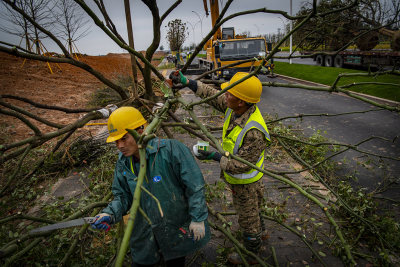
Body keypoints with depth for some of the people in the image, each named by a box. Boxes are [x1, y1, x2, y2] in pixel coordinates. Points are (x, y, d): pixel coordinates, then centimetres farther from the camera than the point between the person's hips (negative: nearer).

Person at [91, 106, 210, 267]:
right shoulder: (123, 163, -4)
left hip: (177, 228, -4)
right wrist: (110, 214, -18)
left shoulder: (171, 150, -24)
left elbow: (194, 185, -20)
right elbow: (123, 196, 2)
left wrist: (198, 218, -18)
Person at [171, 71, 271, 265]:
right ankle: (260, 231, 62)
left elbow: (243, 165, -31)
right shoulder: (235, 108, -15)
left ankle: (251, 254, 44)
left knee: (247, 216, 17)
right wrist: (186, 82, -8)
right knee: (251, 209, 33)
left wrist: (215, 157, -28)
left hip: (246, 181, -8)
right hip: (237, 176, 8)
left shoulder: (253, 131, -40)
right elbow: (212, 94, -3)